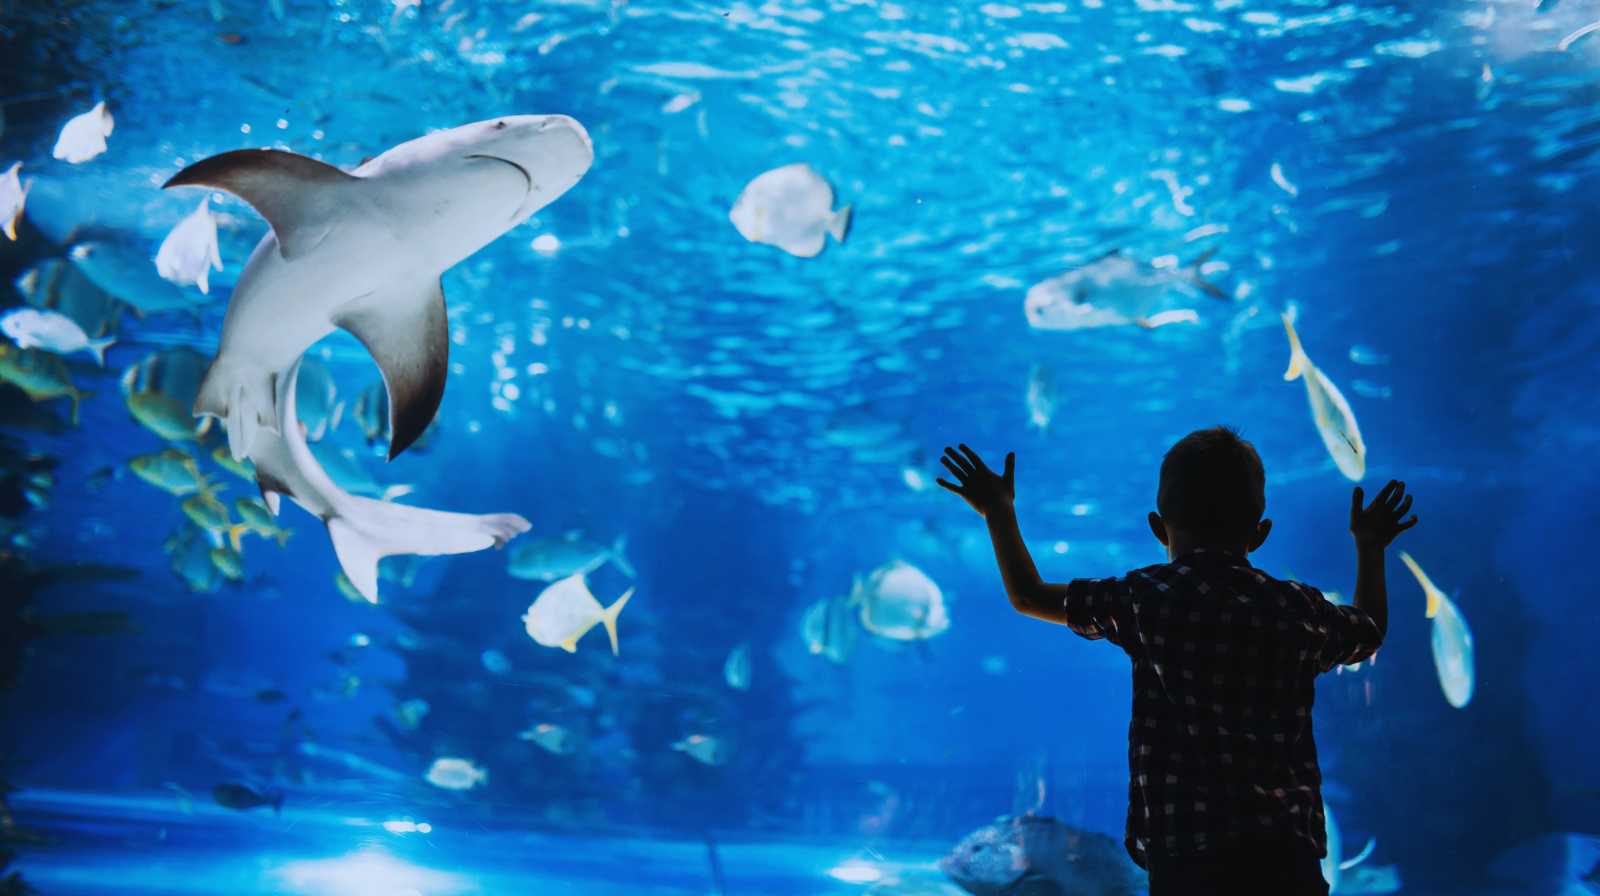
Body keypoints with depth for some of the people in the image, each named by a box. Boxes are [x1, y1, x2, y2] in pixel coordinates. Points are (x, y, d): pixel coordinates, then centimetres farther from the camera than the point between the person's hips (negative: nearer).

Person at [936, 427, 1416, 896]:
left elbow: (1028, 596, 13)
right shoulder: (1298, 608, 6)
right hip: (1284, 855, 2)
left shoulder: (1144, 599, 0)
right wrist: (1369, 548, 47)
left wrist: (998, 513, 29)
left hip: (1183, 855, -2)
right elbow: (1370, 632, 30)